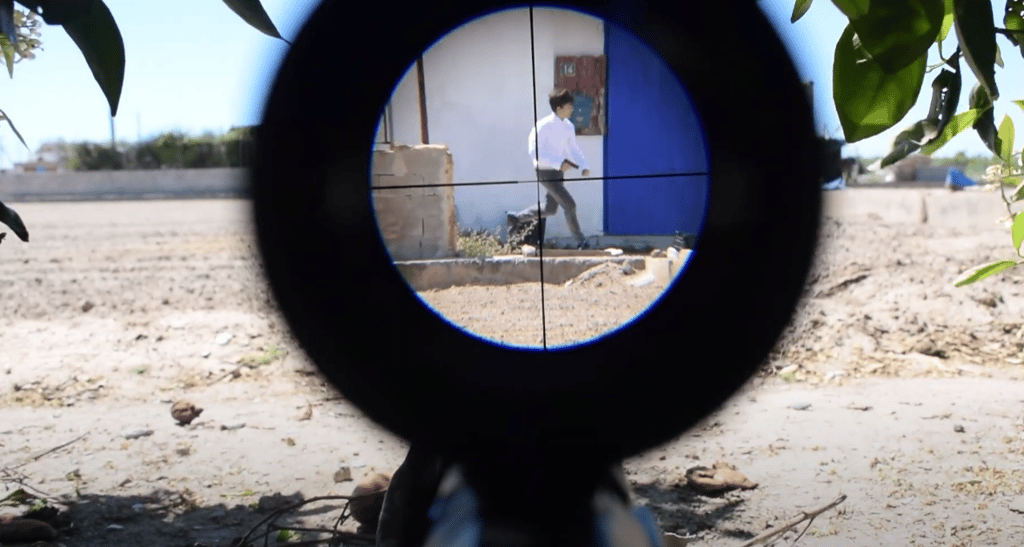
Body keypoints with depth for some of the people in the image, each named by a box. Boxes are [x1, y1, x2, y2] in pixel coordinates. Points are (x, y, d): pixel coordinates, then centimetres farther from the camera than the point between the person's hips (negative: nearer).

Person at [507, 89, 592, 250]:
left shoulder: (568, 126, 5)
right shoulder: (543, 126, -18)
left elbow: (574, 148, 16)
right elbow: (534, 152, -21)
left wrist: (584, 166, 0)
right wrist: (558, 163, -27)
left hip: (558, 171, 9)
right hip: (546, 172, -9)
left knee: (550, 209, 18)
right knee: (569, 205, -11)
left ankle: (516, 218, 34)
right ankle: (580, 241, 2)